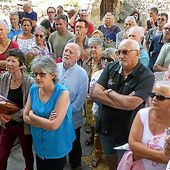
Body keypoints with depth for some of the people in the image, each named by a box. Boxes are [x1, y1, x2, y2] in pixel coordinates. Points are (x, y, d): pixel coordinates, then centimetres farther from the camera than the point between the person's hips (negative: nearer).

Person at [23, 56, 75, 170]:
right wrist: (46, 123, -19)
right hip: (39, 145, 5)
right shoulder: (33, 89, -5)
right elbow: (25, 117, -4)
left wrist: (32, 115, -14)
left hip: (57, 148, -5)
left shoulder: (62, 93, -23)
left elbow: (54, 125, -27)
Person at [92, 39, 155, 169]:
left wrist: (109, 91, -14)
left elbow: (130, 104, -29)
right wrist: (122, 102, -22)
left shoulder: (147, 76, -19)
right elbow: (95, 94, -13)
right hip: (106, 126, 4)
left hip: (127, 132, -4)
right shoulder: (110, 68, -5)